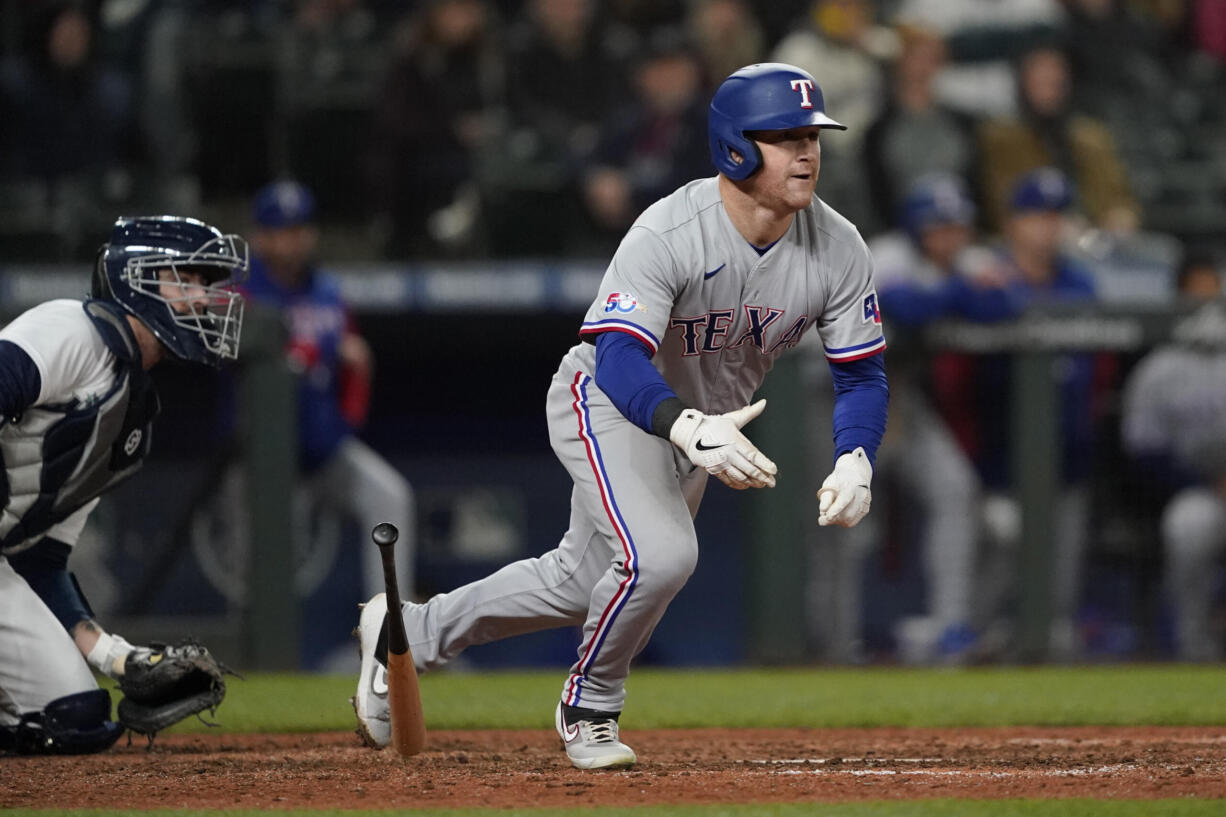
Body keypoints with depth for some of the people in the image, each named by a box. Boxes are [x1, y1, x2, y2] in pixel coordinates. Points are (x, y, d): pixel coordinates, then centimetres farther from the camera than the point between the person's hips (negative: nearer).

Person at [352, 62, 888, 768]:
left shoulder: (838, 248, -18)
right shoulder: (669, 233, -32)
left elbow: (863, 373, -11)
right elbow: (620, 361, -40)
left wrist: (855, 461, -31)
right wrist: (693, 430, -59)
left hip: (699, 423, 7)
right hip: (607, 401, -6)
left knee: (583, 581, 15)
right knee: (658, 554, -28)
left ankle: (408, 632, 35)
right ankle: (590, 706, 0)